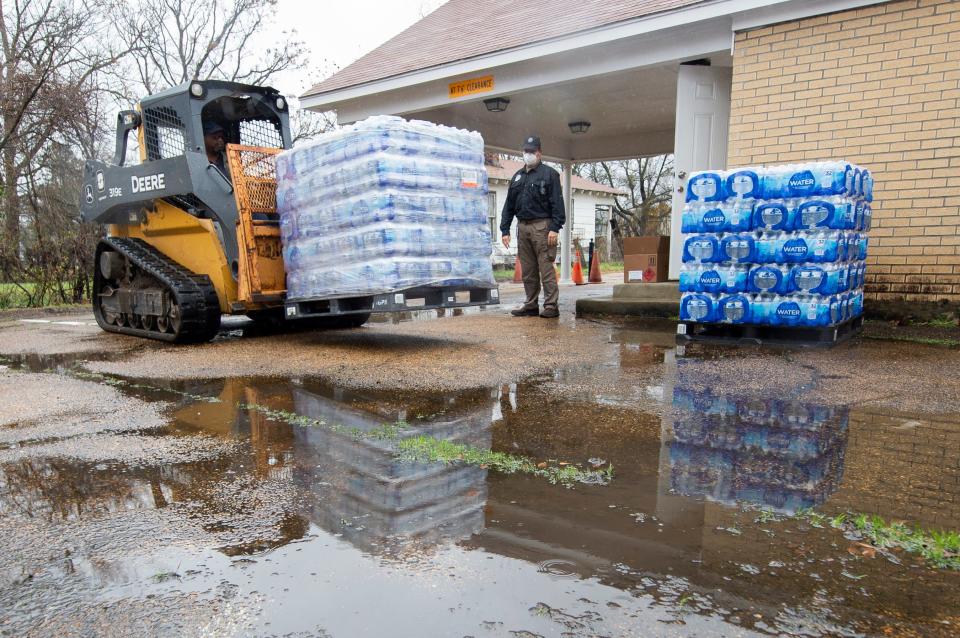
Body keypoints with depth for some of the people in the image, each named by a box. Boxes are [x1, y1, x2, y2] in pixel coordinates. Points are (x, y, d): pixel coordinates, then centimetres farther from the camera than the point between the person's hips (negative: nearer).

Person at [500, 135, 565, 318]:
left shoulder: (549, 174, 1)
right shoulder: (517, 177, 19)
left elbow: (557, 203, -7)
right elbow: (509, 206, 18)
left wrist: (555, 228, -16)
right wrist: (505, 230, 11)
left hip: (542, 226, -6)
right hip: (523, 227, 6)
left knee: (546, 268, -8)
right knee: (528, 269, 8)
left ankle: (551, 306, -5)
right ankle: (531, 305, 15)